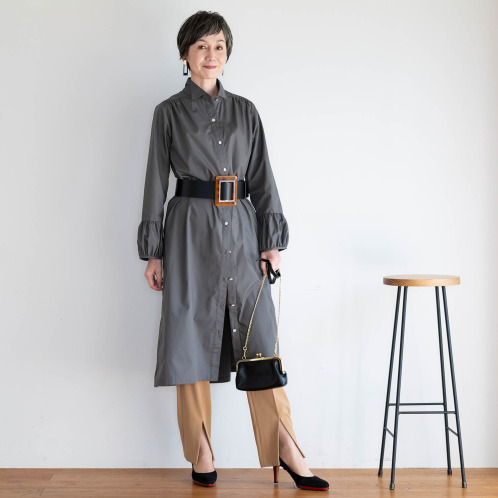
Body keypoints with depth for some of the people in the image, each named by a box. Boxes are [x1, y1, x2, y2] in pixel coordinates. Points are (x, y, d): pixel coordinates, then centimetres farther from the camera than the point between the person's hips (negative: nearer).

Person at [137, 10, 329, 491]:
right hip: (191, 232, -2)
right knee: (193, 339, 1)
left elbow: (262, 178, 10)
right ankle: (201, 452, 14)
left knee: (259, 339, 0)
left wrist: (272, 243, 3)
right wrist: (153, 253, 0)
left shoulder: (245, 110, 13)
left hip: (241, 231, 2)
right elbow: (156, 182, 4)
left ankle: (287, 450, 6)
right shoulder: (168, 112, 6)